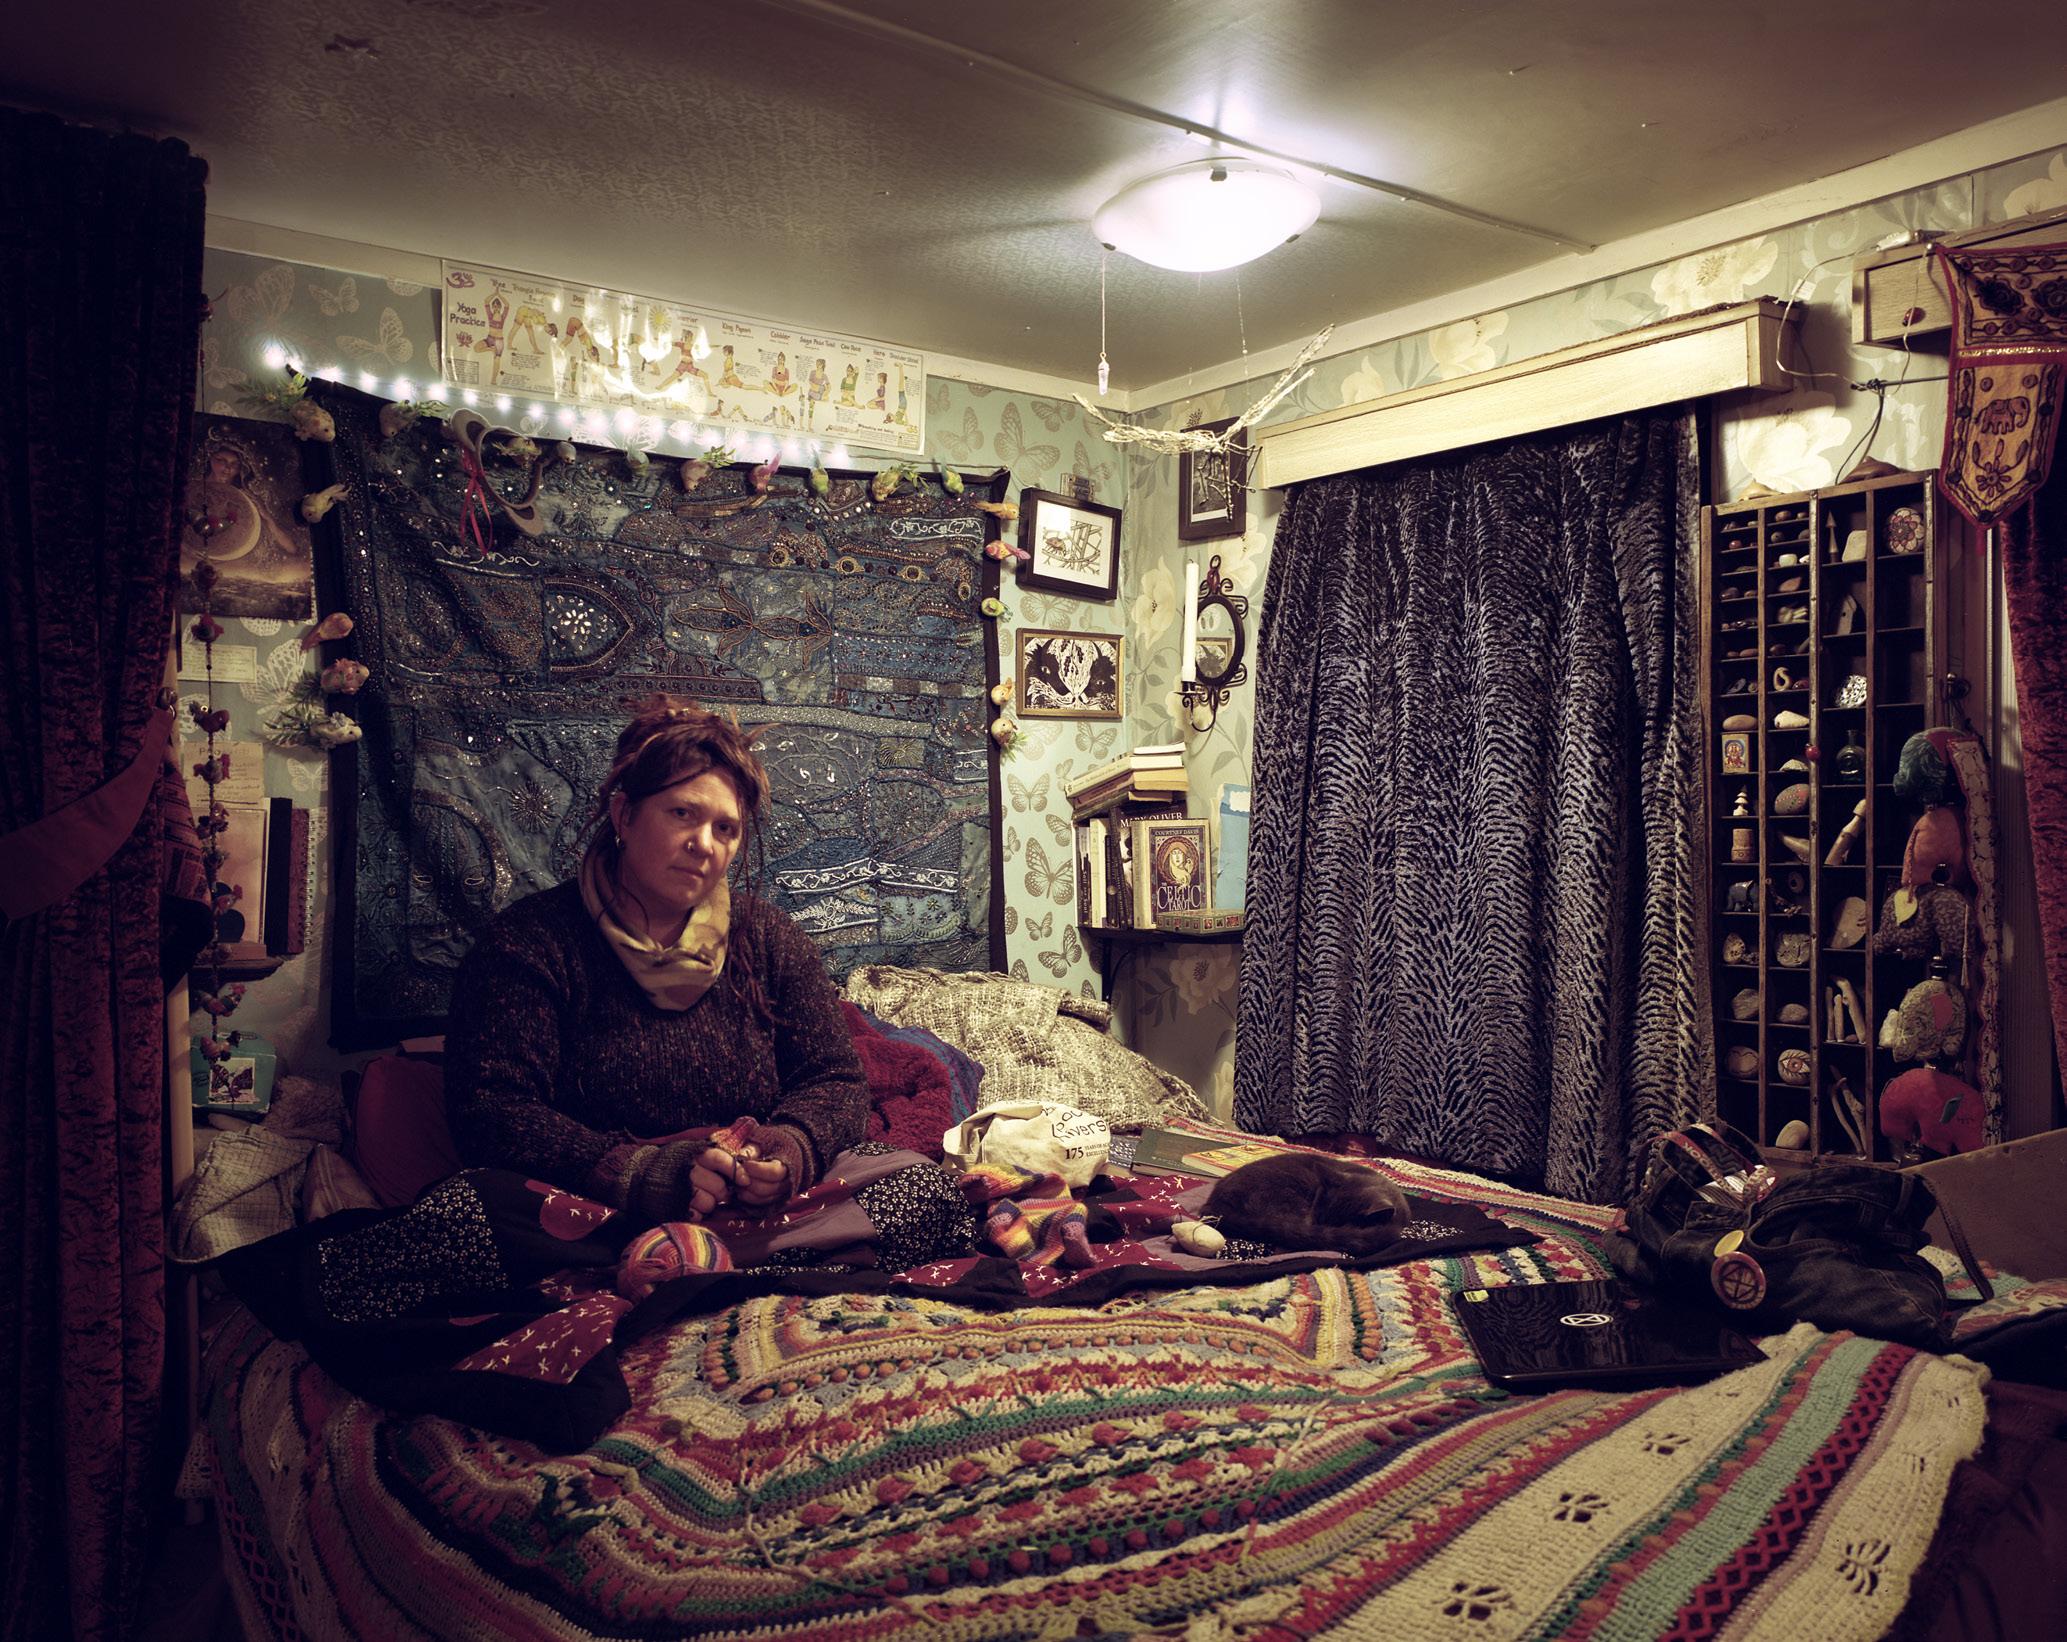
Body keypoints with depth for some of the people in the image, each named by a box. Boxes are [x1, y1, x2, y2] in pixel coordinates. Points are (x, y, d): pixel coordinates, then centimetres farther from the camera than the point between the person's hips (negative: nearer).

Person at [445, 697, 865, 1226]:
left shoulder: (768, 938, 13)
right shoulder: (528, 941, 1)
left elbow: (835, 1082, 11)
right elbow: (489, 1115, -8)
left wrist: (790, 1148, -13)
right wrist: (644, 1176, -21)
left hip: (762, 1218, 1)